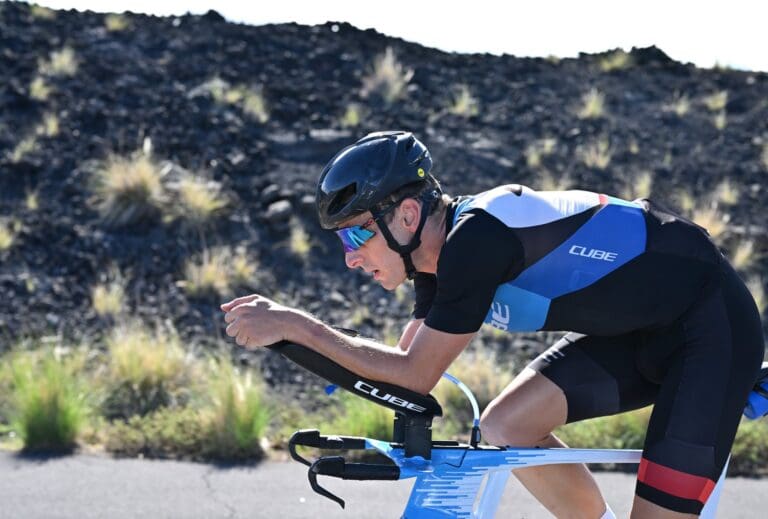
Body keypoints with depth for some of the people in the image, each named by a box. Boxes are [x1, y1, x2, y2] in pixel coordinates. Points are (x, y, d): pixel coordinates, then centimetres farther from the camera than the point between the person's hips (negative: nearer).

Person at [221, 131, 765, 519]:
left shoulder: (478, 236, -28)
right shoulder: (444, 246, -1)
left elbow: (417, 375, -26)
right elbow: (408, 368, 3)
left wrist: (297, 324, -24)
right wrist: (282, 328, -6)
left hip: (713, 326, -9)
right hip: (639, 329, 9)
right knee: (505, 425, -5)